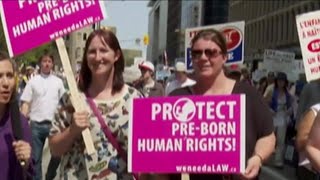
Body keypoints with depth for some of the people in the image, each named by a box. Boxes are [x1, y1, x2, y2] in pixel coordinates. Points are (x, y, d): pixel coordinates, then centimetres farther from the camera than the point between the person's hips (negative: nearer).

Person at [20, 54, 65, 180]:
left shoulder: (58, 81, 7)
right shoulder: (33, 81, 2)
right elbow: (25, 103, 0)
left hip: (54, 124, 1)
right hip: (36, 124, -1)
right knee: (35, 157, 6)